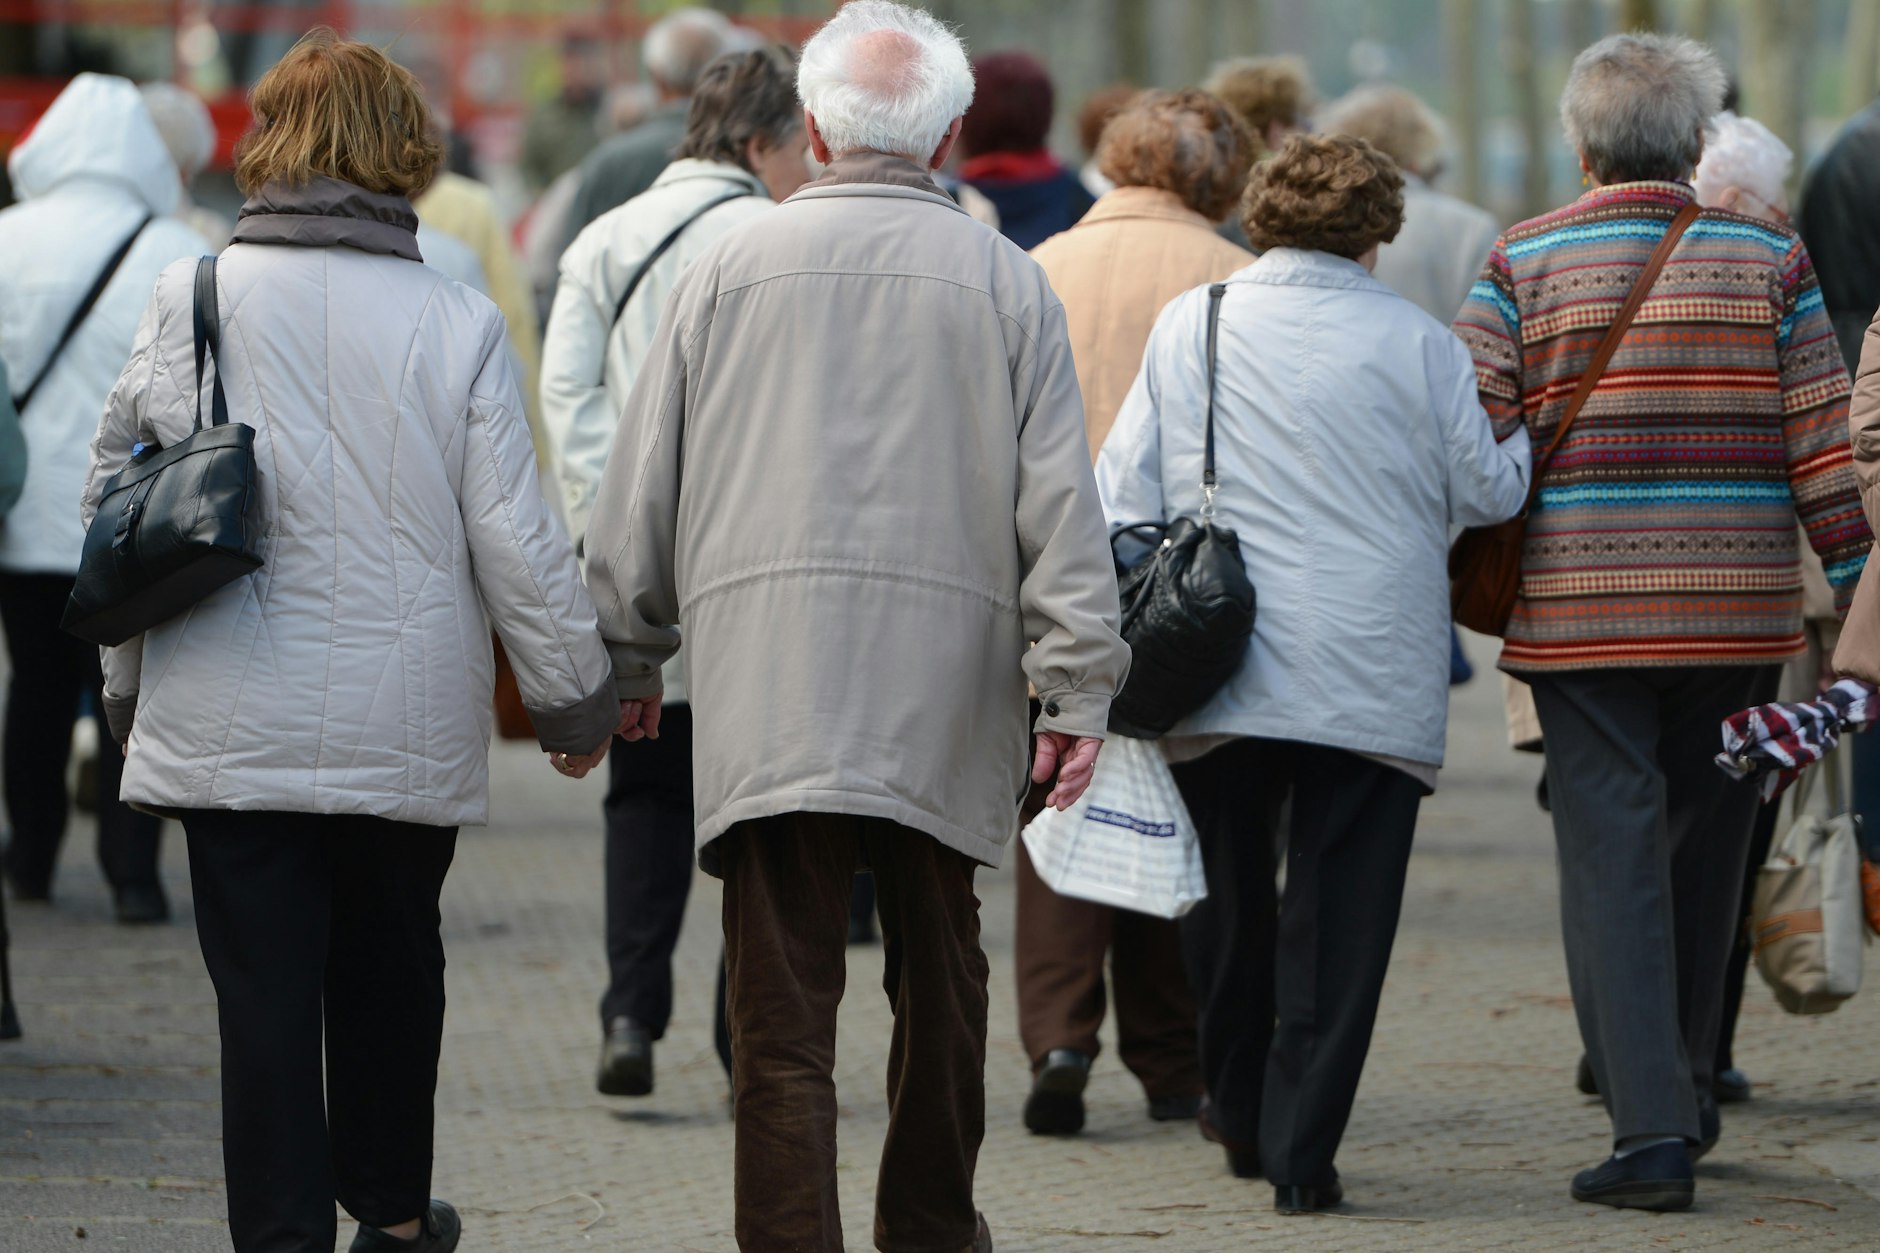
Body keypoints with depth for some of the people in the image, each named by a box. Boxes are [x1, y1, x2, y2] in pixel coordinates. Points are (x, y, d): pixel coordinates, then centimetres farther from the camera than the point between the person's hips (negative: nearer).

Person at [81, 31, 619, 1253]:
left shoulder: (189, 303, -5)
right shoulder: (456, 324, -8)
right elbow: (515, 540, -5)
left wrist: (128, 689, 17)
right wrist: (577, 696, 9)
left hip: (230, 727, -1)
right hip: (409, 726, 1)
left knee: (264, 991, 2)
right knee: (389, 963, 19)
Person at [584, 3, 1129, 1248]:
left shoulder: (732, 266, 6)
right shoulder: (1006, 281, 5)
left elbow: (643, 484, 10)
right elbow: (1059, 501, 0)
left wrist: (630, 656, 20)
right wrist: (1078, 686, 1)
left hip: (767, 687, -1)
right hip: (945, 690, 1)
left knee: (783, 1005, -3)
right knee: (939, 977, 17)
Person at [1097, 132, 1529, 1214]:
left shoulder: (1188, 327, 3)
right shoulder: (1417, 343, -2)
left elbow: (1124, 494, 3)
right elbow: (1485, 491, 6)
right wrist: (1526, 448, 27)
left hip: (1218, 668, 2)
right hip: (1374, 674, -2)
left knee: (1228, 894, 18)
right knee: (1339, 910, 1)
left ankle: (1241, 1114, 31)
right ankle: (1303, 1150, -4)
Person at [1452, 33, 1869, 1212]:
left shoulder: (1524, 261, 0)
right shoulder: (1770, 258, 3)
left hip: (1579, 607, -1)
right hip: (1738, 610, 1)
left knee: (1613, 858, -1)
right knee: (1707, 846, 17)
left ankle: (1651, 1127, -10)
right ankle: (1687, 1092, 30)